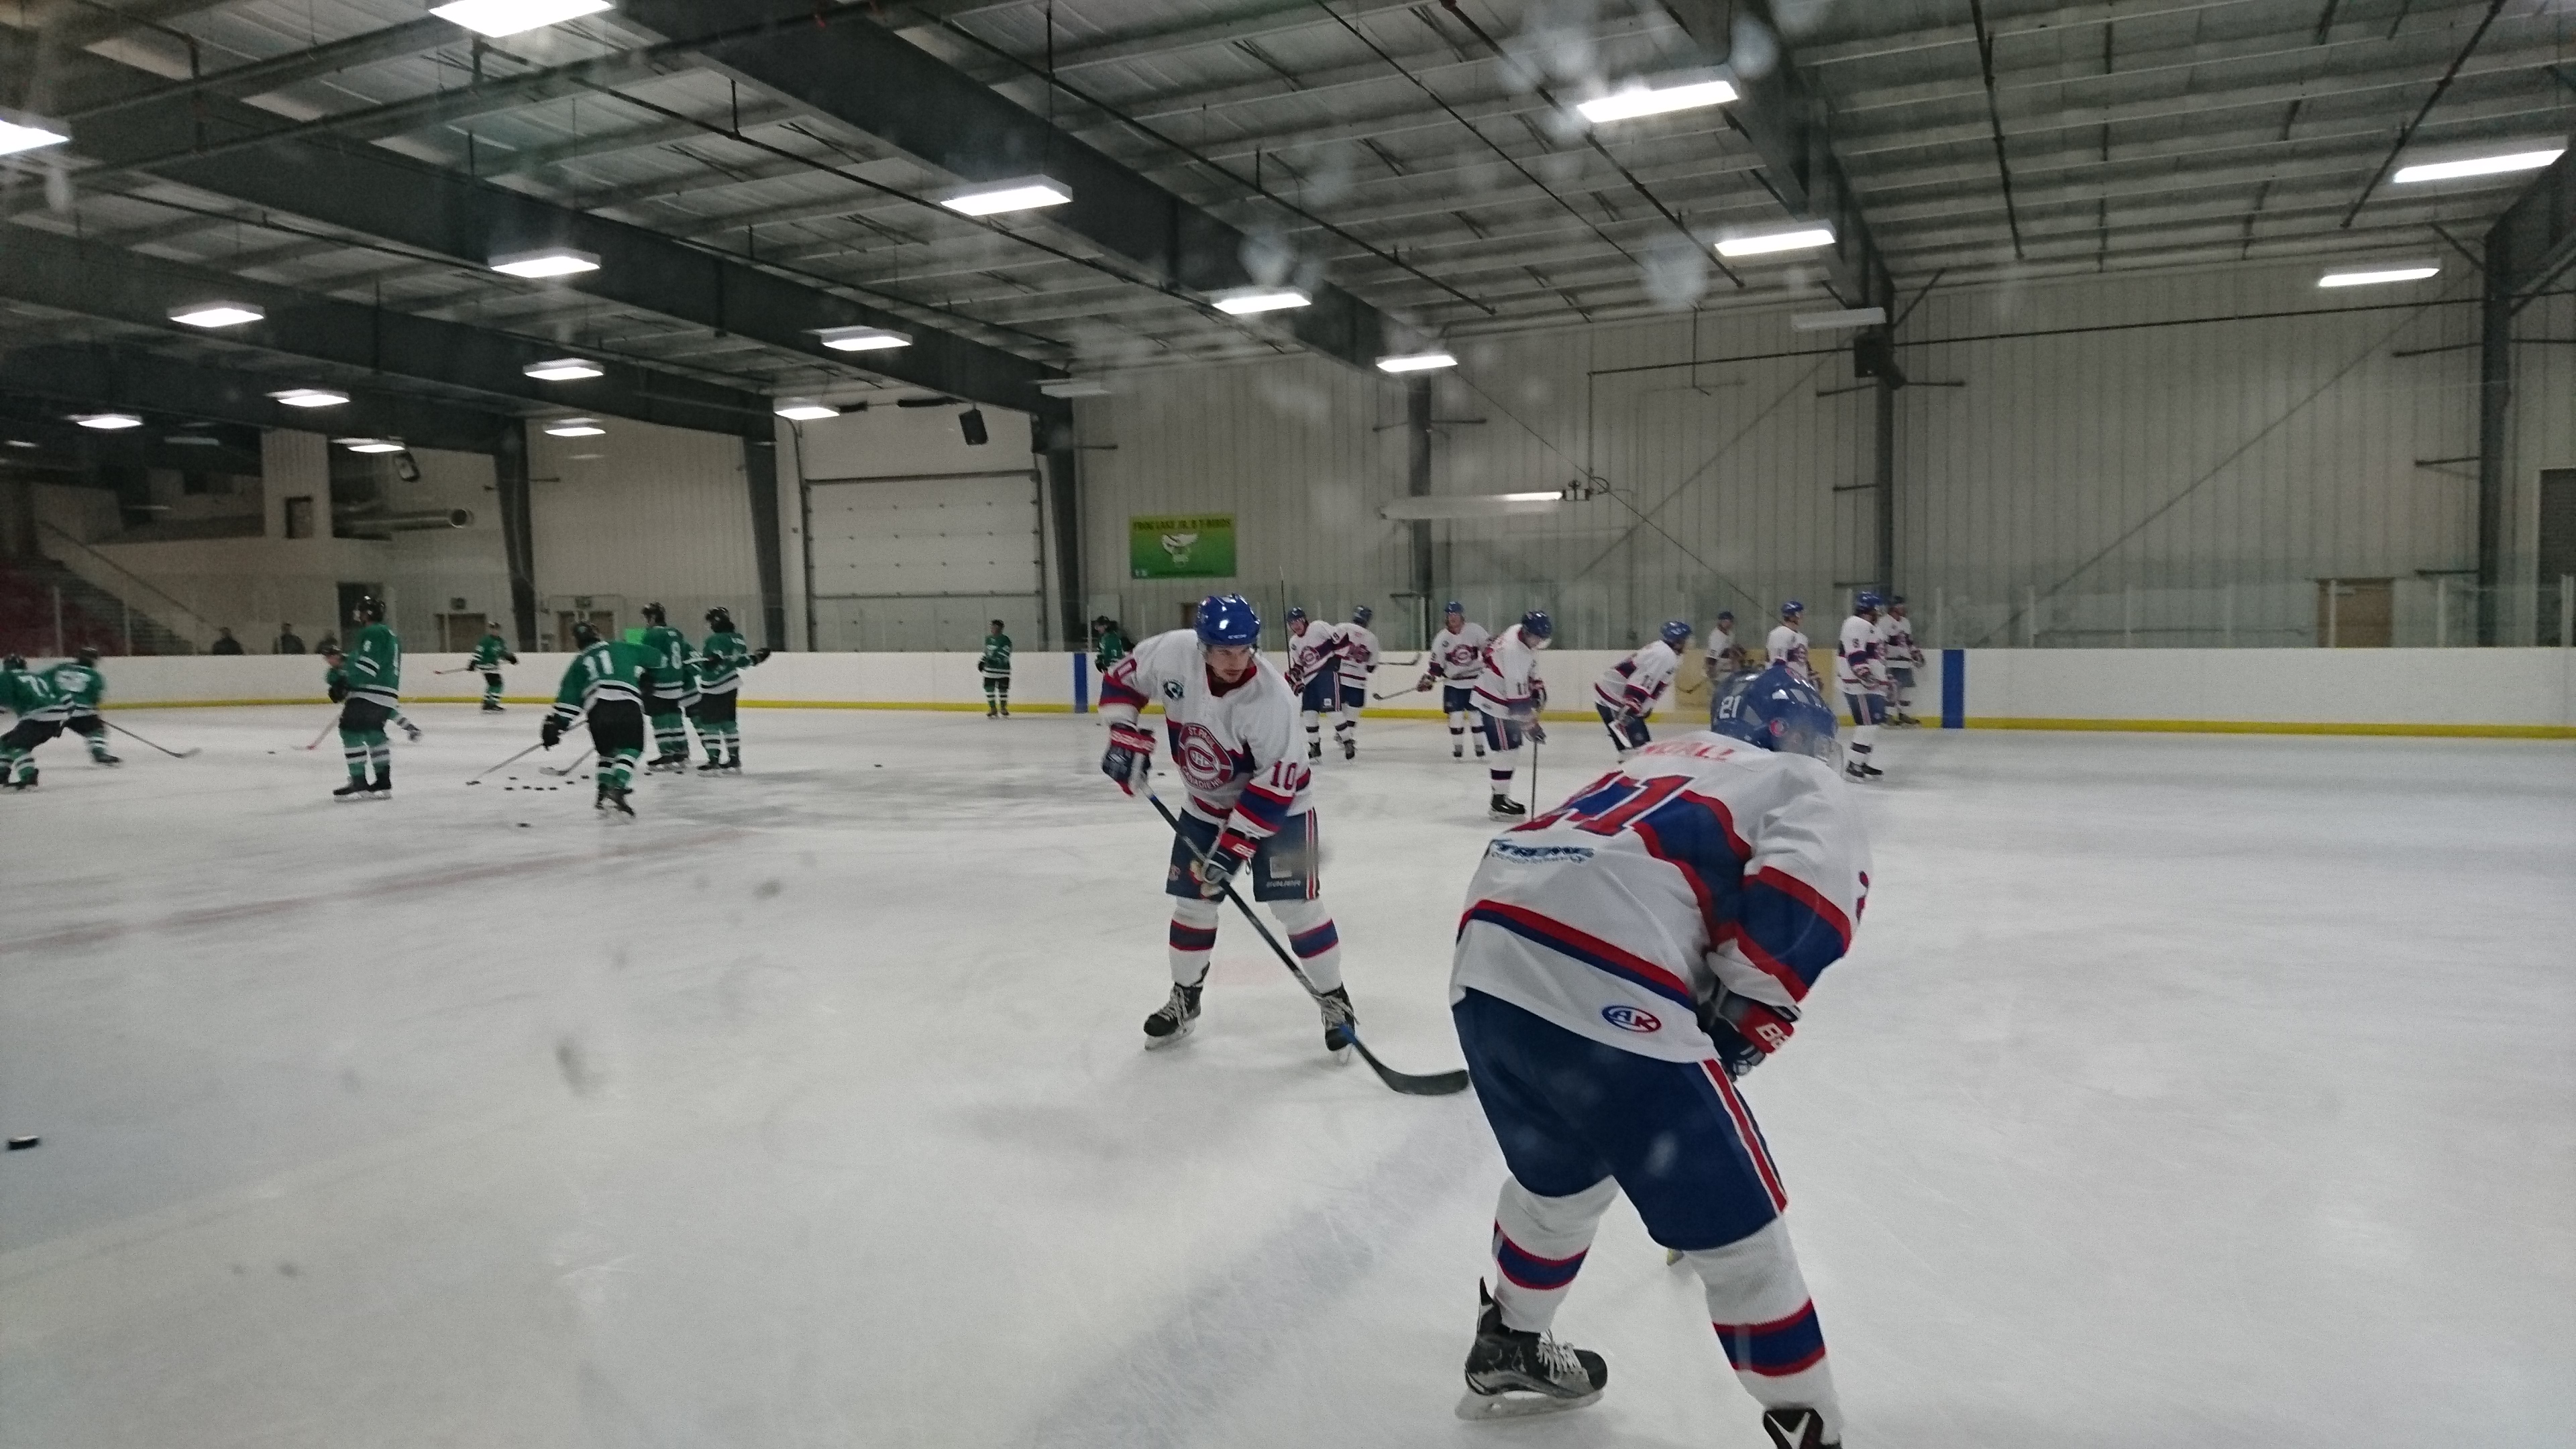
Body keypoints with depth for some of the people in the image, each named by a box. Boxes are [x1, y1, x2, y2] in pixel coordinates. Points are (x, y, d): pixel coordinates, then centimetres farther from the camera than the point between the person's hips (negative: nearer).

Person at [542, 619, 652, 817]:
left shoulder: (579, 662, 25)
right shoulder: (621, 648, 25)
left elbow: (568, 697, 15)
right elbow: (653, 658, 28)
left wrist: (554, 724, 14)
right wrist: (646, 678, 43)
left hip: (598, 707, 2)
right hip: (628, 703, -2)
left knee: (607, 751, 23)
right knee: (630, 750, -1)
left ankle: (603, 793, 18)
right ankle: (617, 792, -21)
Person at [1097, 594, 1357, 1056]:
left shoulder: (1271, 698, -33)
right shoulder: (1173, 652, -21)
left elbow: (1276, 783, -30)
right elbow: (1124, 677, -1)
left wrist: (1232, 845, -31)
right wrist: (1126, 737, -11)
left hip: (1275, 805, -4)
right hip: (1207, 804, 5)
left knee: (1295, 905, -10)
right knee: (1191, 900, 8)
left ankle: (1334, 1002, 7)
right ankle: (1184, 1000, 28)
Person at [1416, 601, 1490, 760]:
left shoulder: (1475, 630, -8)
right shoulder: (1441, 638, -3)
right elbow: (1436, 664, 1)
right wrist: (1428, 679, -7)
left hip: (1475, 682, -1)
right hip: (1453, 684, 1)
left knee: (1476, 715, 3)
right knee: (1455, 716, -4)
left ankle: (1480, 747, 14)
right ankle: (1457, 748, 8)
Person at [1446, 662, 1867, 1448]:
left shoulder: (1667, 759, 34)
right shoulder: (1808, 786, 14)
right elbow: (1799, 908, -7)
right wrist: (1735, 1029, 5)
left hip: (1490, 957, 8)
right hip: (1597, 991, -8)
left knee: (1562, 1174, 32)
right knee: (1735, 1227, 8)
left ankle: (1507, 1349, 51)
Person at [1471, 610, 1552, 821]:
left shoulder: (1523, 635, -2)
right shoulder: (1513, 651, -31)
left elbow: (1528, 671, 17)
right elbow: (1517, 696, -31)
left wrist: (1537, 686, 6)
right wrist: (1530, 724, -28)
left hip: (1505, 699, 10)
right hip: (1493, 703, -10)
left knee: (1513, 748, 13)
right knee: (1506, 750, -9)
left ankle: (1502, 796, 22)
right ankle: (1498, 802, -2)